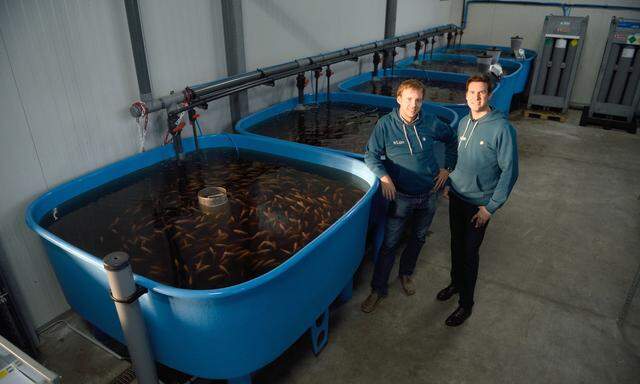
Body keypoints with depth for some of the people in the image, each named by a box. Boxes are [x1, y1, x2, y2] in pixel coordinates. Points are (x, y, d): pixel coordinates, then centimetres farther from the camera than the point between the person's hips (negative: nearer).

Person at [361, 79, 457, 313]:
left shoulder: (430, 123, -6)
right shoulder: (385, 124, -13)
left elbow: (451, 139, 12)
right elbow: (371, 155, -11)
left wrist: (447, 168, 6)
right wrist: (384, 177, -26)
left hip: (428, 194, 3)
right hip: (401, 195, -3)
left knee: (418, 238, 20)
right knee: (389, 244, 1)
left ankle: (406, 273, 45)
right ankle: (378, 289, 17)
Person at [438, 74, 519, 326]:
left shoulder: (501, 128, -18)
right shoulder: (464, 123, 2)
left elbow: (509, 171, -16)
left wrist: (491, 207, -16)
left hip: (478, 203, -6)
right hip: (456, 196, 6)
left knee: (469, 252, 4)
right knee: (456, 244, 19)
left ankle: (466, 303, 20)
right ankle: (456, 282, 42)